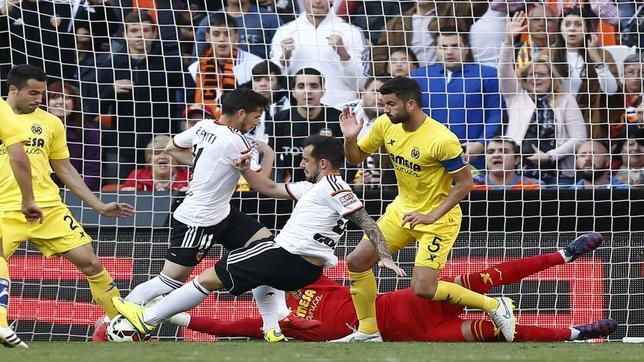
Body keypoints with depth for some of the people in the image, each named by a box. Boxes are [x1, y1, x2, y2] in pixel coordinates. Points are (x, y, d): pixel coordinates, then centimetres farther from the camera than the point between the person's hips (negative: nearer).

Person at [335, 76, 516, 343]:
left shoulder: (442, 140, -28)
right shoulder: (386, 125, -7)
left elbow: (465, 183, -21)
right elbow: (356, 158, 7)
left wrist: (431, 216, -25)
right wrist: (350, 138, -15)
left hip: (438, 219, -8)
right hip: (402, 209, 8)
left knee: (423, 289, -15)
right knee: (357, 261, 3)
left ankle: (495, 306, 1)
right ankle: (368, 331, 18)